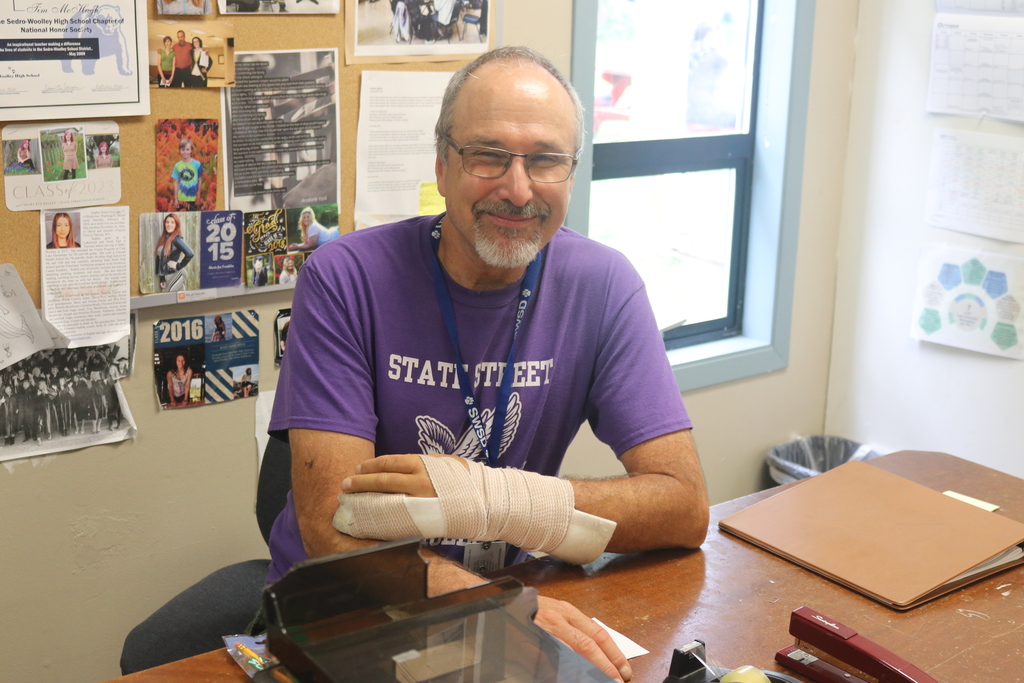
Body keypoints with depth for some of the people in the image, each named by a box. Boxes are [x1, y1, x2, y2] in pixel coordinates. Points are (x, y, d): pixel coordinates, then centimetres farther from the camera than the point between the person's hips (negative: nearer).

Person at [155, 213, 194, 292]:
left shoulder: (177, 239, -11)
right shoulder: (163, 238, 11)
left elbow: (190, 253, -27)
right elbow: (159, 259, 13)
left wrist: (179, 266, -15)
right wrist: (161, 279, 9)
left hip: (175, 274, -8)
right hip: (164, 276, 8)